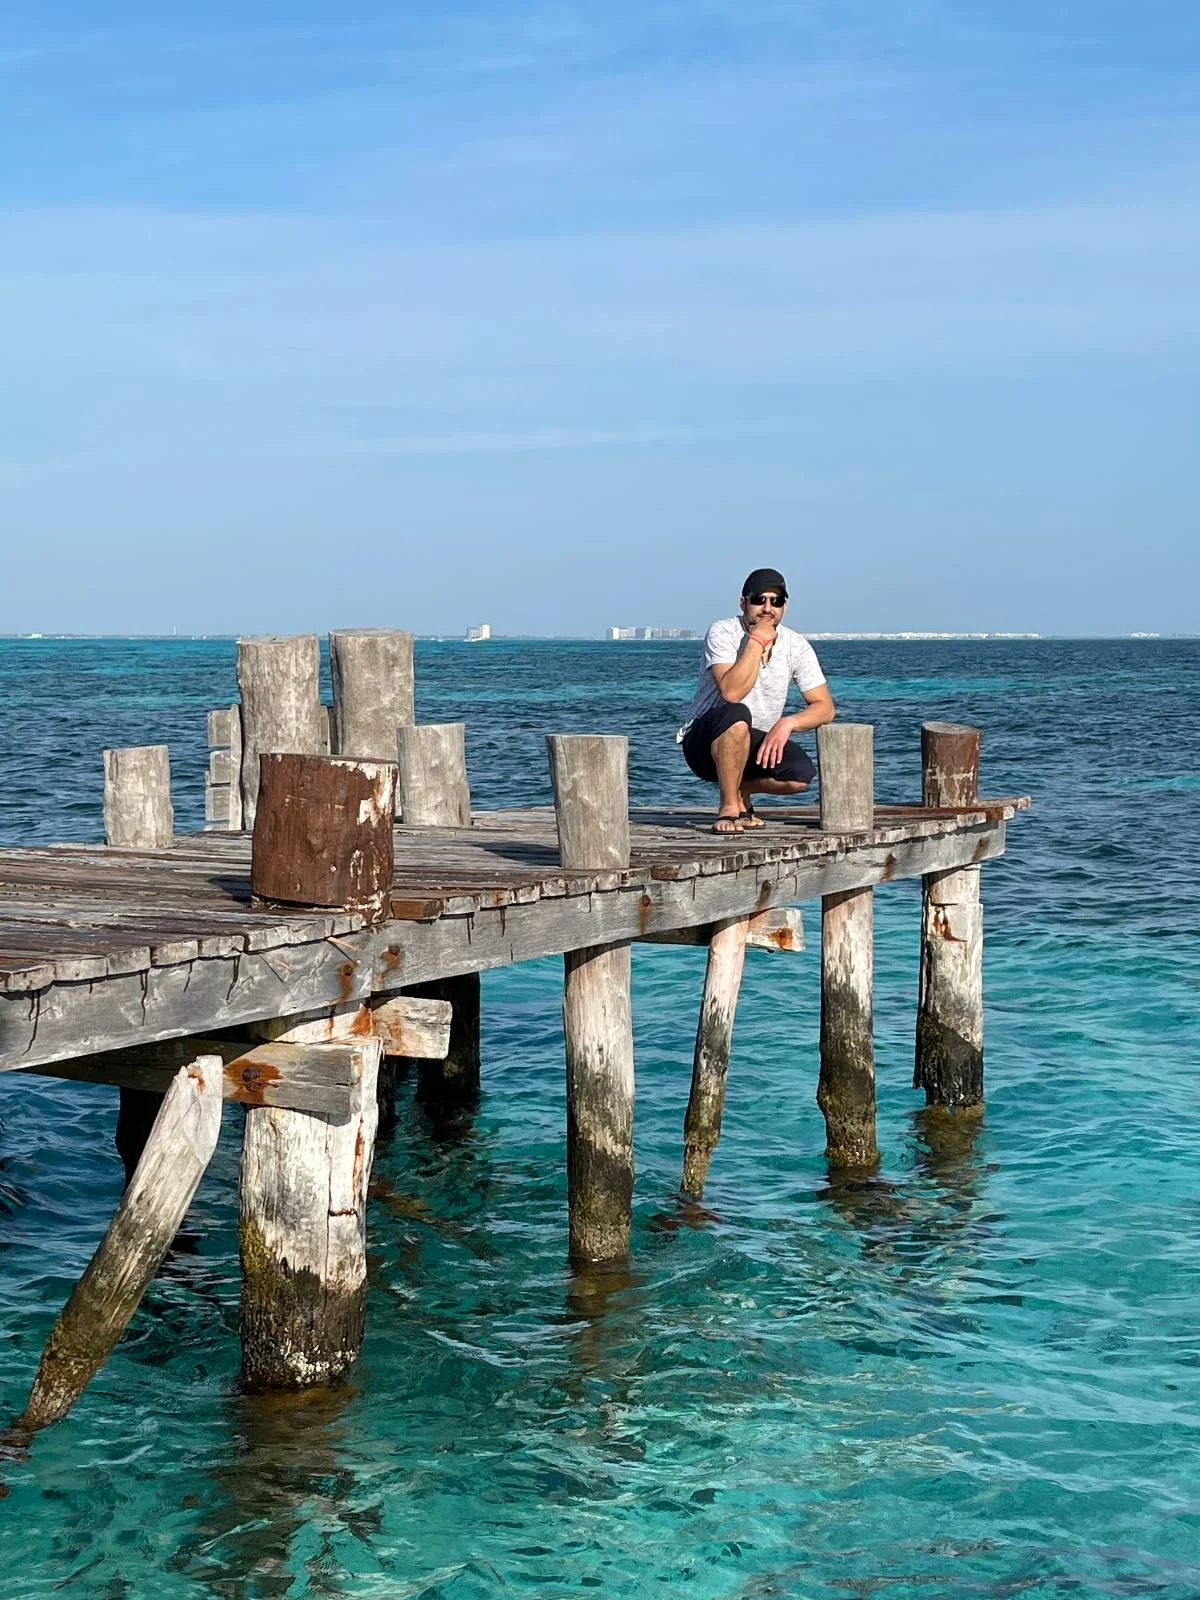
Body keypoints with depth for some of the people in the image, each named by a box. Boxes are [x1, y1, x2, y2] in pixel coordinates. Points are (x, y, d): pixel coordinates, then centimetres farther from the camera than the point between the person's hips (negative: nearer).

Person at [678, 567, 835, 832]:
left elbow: (824, 708, -3)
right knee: (736, 716, -38)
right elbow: (731, 692, -31)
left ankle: (741, 792, 7)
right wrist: (757, 639, -26)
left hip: (756, 743, 5)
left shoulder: (796, 646, -2)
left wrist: (787, 723, -22)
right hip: (703, 740, -5)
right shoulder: (723, 633, -15)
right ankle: (729, 808, -23)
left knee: (801, 773, -24)